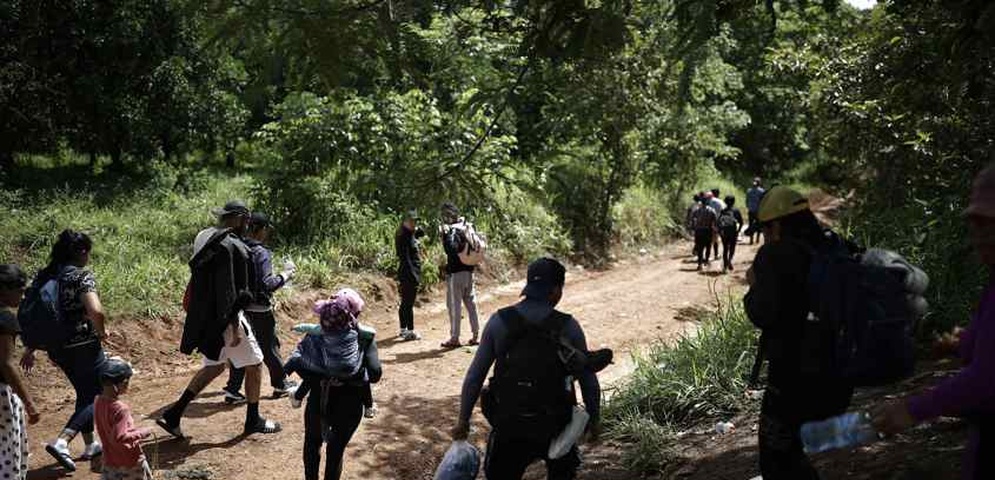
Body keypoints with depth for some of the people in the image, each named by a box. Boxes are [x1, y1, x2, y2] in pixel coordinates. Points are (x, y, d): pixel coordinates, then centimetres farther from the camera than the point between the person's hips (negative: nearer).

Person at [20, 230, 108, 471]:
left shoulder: (43, 276, 6)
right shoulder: (81, 276, -16)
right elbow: (96, 311, -29)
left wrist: (30, 349, 16)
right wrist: (101, 332, -10)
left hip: (56, 348, 8)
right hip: (83, 346, -8)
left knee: (84, 393, 24)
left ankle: (90, 446, 33)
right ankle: (61, 442, -10)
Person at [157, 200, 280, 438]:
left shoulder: (203, 238, 7)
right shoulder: (233, 247, -20)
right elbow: (232, 291, -23)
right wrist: (235, 326, -20)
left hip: (204, 318, 9)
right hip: (224, 318, -9)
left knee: (214, 366, 22)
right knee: (254, 365, 8)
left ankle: (173, 415, 19)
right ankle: (253, 420, 20)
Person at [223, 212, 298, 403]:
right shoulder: (261, 253, -18)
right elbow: (266, 284, -24)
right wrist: (285, 275, -11)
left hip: (240, 307, 6)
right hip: (259, 310, -6)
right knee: (270, 348, 9)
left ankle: (233, 389, 10)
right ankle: (280, 384, 24)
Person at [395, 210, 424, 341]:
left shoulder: (411, 235, 11)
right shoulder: (404, 237, -16)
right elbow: (405, 258, -21)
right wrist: (413, 276, -24)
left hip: (411, 274, 10)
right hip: (409, 274, -10)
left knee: (405, 302, 15)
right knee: (409, 303, -5)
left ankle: (403, 330, 24)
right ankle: (410, 332, -1)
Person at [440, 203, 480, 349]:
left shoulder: (453, 231, -16)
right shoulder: (465, 229, 10)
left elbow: (451, 249, -29)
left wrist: (445, 234, -34)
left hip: (455, 273, -8)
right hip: (468, 271, 8)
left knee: (455, 306, -2)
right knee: (471, 304, 13)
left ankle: (454, 338, 3)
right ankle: (476, 335, 17)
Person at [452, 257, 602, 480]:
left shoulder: (499, 322, -7)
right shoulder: (568, 327, -9)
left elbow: (474, 376, -4)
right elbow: (588, 380, -2)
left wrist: (463, 420, 6)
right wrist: (594, 419, 14)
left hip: (508, 424, 1)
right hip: (552, 426, 0)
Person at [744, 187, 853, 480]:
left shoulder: (775, 256, -17)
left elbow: (763, 316, -23)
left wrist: (754, 287, -3)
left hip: (796, 376, -8)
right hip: (838, 376, 8)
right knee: (791, 452, 27)